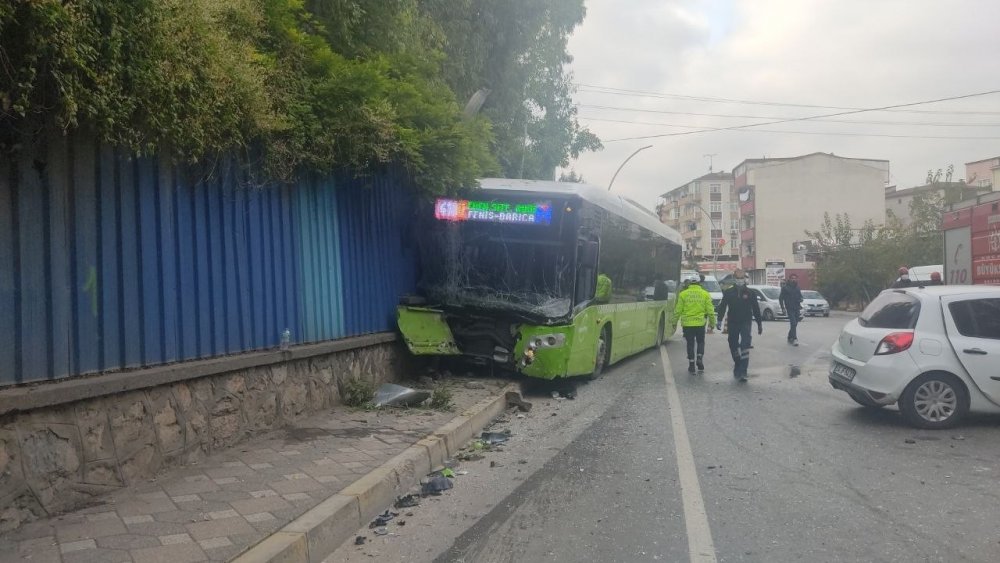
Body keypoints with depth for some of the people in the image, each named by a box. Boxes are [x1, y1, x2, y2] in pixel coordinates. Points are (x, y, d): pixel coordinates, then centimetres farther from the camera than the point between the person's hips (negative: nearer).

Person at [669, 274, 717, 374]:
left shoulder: (683, 294, -1)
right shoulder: (705, 294, 1)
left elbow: (678, 310, -1)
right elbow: (710, 311, 2)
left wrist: (673, 322, 9)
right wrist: (712, 324, 10)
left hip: (687, 324, 0)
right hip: (700, 323, 0)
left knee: (690, 344, 8)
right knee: (700, 342, 17)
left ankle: (691, 365, 8)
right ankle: (699, 358, -4)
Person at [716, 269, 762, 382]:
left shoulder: (750, 293, 1)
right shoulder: (728, 293, 3)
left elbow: (756, 309, 7)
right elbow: (722, 306, 5)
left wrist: (759, 324, 8)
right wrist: (720, 320, -6)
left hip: (746, 322, -2)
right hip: (732, 323, 2)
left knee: (745, 345, -15)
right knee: (733, 346, 10)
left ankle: (743, 371, -17)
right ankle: (738, 366, 30)